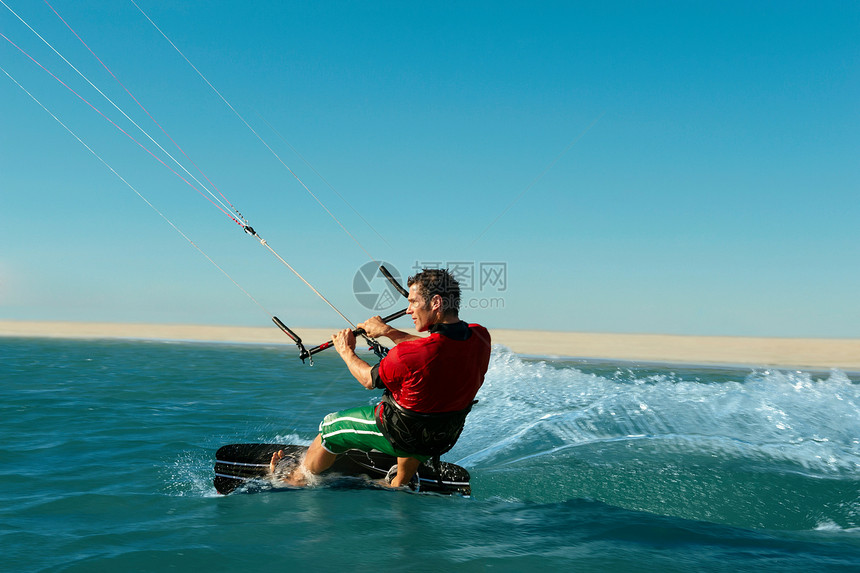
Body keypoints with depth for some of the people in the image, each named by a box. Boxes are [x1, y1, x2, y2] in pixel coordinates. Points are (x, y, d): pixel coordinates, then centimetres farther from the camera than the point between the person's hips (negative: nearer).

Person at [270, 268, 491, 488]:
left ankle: (296, 479, 44)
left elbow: (369, 380, -14)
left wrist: (346, 351, 5)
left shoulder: (409, 355, -35)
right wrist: (389, 332, 8)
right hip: (445, 438, 6)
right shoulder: (480, 337, -18)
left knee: (331, 427, 18)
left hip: (398, 434, -6)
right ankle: (399, 483, 57)